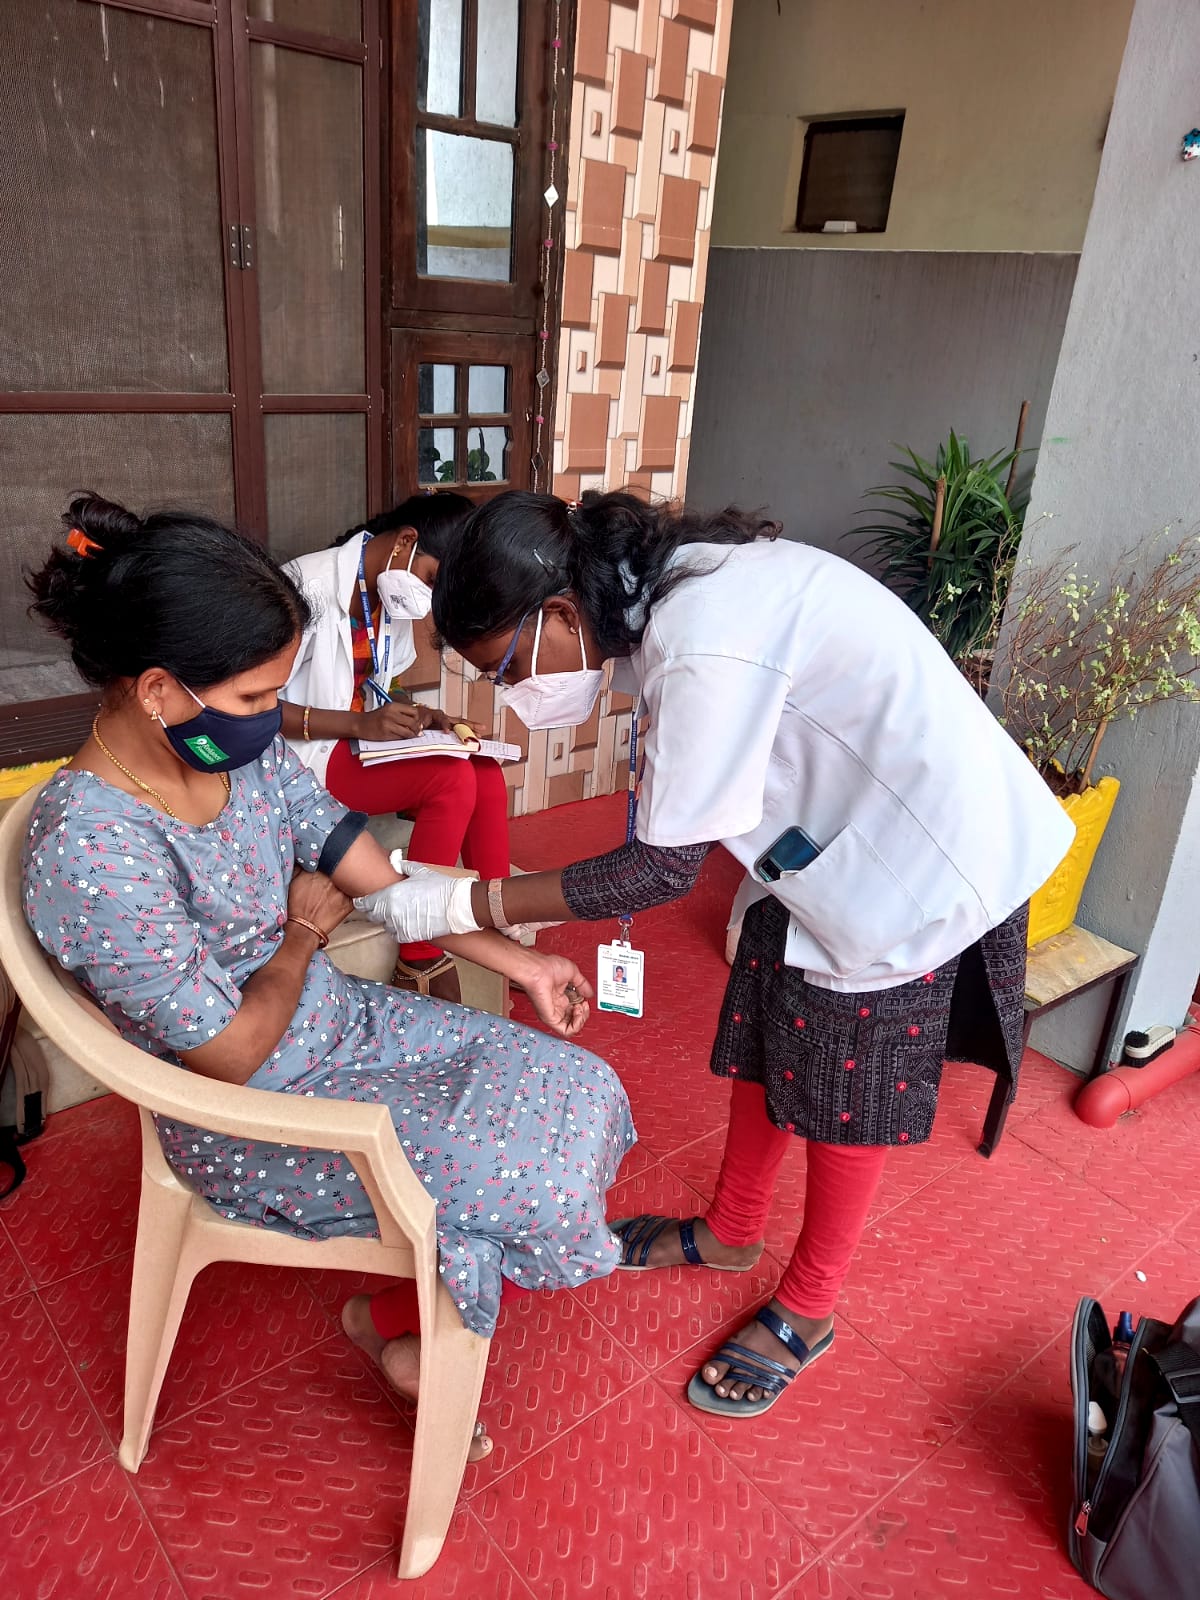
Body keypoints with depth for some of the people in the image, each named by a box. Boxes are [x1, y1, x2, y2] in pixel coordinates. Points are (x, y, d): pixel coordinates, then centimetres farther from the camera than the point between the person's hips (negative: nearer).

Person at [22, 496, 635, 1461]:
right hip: (256, 1121, -7)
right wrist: (303, 934, -7)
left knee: (578, 1088, 2)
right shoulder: (94, 852, -30)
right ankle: (393, 1325, 21)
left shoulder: (249, 755, -7)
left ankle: (401, 1317, 21)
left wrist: (521, 964, 0)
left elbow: (385, 886, 1)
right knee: (530, 1183, -12)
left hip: (342, 1022, 8)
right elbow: (233, 1055, -22)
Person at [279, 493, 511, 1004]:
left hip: (365, 739, 8)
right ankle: (420, 965, -17)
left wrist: (421, 715, -3)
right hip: (307, 755, -8)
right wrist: (359, 724, -29)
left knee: (487, 774, -13)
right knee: (452, 779, -26)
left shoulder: (392, 596, 6)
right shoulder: (308, 585, -19)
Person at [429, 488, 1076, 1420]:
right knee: (761, 1041, 18)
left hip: (919, 853, -8)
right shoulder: (645, 591, -5)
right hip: (830, 828, 9)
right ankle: (730, 1235, 42)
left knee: (845, 1093, 8)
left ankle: (806, 1315, 33)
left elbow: (665, 866, -25)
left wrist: (471, 906, -17)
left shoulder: (704, 645, -32)